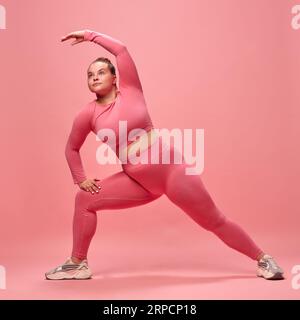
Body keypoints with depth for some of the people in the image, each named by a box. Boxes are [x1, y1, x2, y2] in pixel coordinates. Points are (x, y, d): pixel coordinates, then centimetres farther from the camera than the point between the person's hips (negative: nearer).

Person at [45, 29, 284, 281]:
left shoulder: (130, 91, -4)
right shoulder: (88, 114, 1)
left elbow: (121, 49, -12)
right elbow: (72, 148, 14)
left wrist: (89, 35, -3)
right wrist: (80, 179, 6)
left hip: (171, 169, -3)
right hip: (138, 182, 4)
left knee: (215, 221, 2)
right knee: (85, 200, -2)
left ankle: (263, 258, 19)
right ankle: (77, 264, 12)